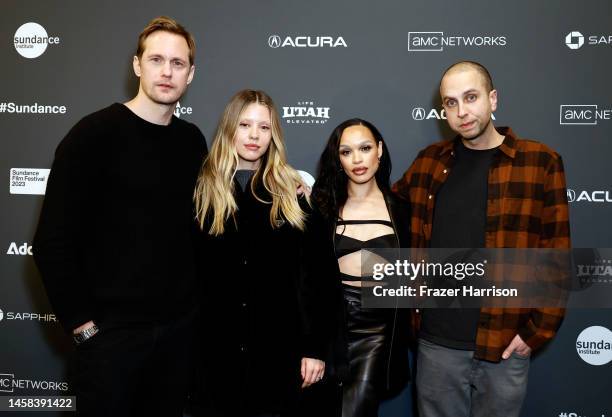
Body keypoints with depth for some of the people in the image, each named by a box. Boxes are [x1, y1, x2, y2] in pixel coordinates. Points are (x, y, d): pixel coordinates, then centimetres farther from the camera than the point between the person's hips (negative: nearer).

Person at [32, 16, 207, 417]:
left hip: (179, 327, 5)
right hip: (113, 330, -4)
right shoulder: (96, 133, -10)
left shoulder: (192, 139, 5)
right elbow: (53, 242, -11)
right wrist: (83, 324, -11)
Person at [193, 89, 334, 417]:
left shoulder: (291, 192, 2)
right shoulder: (203, 189, 2)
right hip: (215, 346, 1)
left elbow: (309, 275, 0)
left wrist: (313, 346, -2)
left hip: (277, 346, 0)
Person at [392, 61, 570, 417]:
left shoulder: (540, 161, -5)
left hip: (505, 347, -2)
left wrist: (537, 331, -8)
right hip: (436, 343, 3)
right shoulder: (430, 161, 4)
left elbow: (556, 258, -6)